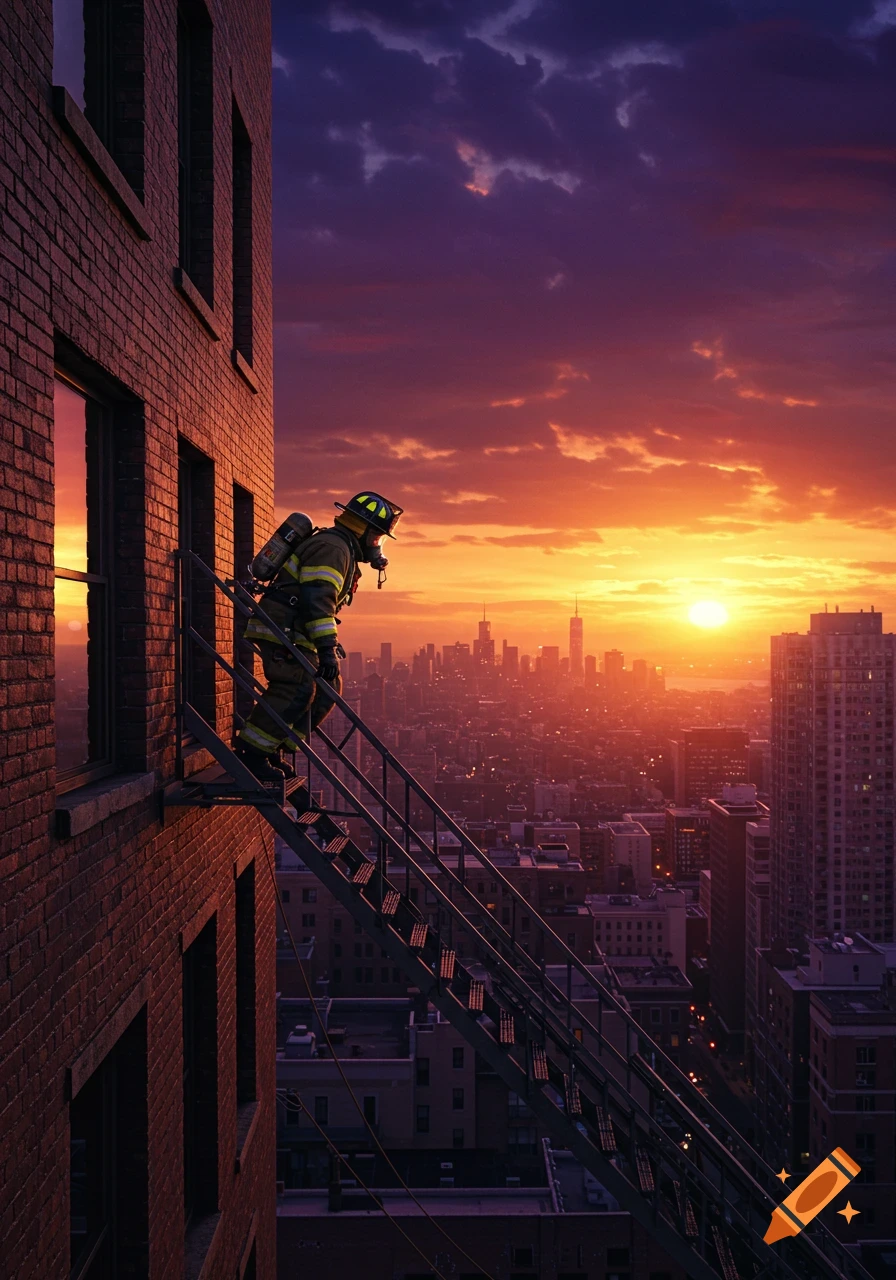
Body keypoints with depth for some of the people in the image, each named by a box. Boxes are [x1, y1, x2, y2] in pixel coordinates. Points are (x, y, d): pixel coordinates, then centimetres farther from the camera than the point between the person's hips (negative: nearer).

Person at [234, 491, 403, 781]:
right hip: (281, 629, -11)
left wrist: (330, 644, 29)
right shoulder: (332, 548, -14)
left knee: (326, 688, 7)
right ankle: (250, 753, -16)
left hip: (295, 633, 11)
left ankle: (272, 751, 8)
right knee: (297, 689, -20)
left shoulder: (342, 550, 22)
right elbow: (317, 600, -25)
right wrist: (327, 648, -30)